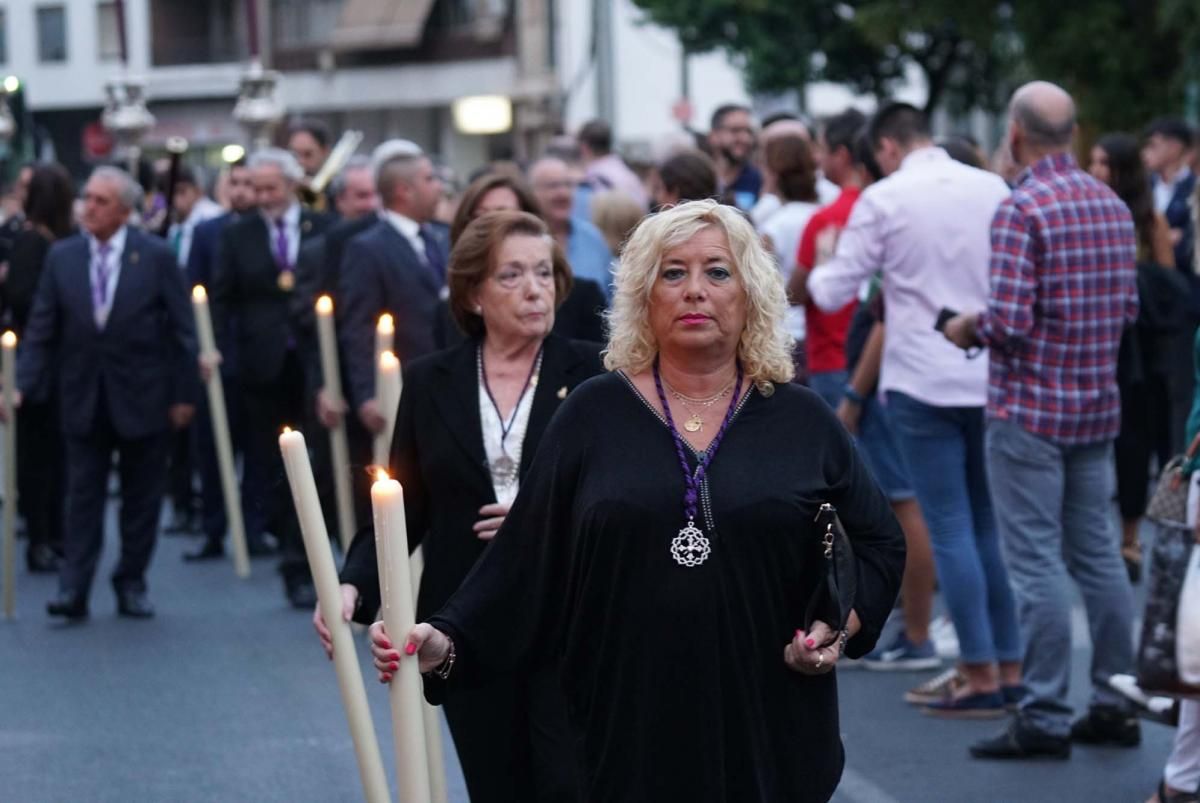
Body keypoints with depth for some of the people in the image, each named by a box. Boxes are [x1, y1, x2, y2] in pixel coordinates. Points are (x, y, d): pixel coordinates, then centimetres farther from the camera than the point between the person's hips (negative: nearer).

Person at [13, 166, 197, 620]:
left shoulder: (156, 258, -5)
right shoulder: (61, 257, 1)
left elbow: (181, 330, -3)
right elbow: (41, 331, 2)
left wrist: (184, 395, -5)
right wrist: (23, 386, -8)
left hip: (141, 398, -1)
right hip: (83, 398, 1)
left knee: (141, 497, 7)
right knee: (82, 497, 1)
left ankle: (131, 583, 18)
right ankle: (74, 590, 0)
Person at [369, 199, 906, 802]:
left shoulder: (802, 423, 6)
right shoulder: (594, 415, 4)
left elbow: (879, 544, 13)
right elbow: (527, 558, 2)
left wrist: (844, 623, -5)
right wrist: (449, 642, -10)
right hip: (629, 731, -1)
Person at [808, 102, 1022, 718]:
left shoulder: (883, 199, -7)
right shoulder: (993, 189, 2)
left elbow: (832, 294, -2)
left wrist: (820, 269, 18)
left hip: (923, 382, -4)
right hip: (993, 378, 4)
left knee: (951, 529, -1)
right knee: (992, 525, 12)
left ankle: (981, 677, -2)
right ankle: (1010, 670, 13)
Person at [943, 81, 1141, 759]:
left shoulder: (1023, 209, -15)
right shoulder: (1114, 206, 7)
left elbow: (1009, 320, -21)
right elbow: (1129, 308, 12)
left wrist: (967, 328, -2)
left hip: (1031, 408, -7)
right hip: (1098, 406, 7)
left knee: (1038, 561, -4)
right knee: (1098, 554, 12)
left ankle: (1046, 716, -2)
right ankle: (1115, 705, 16)